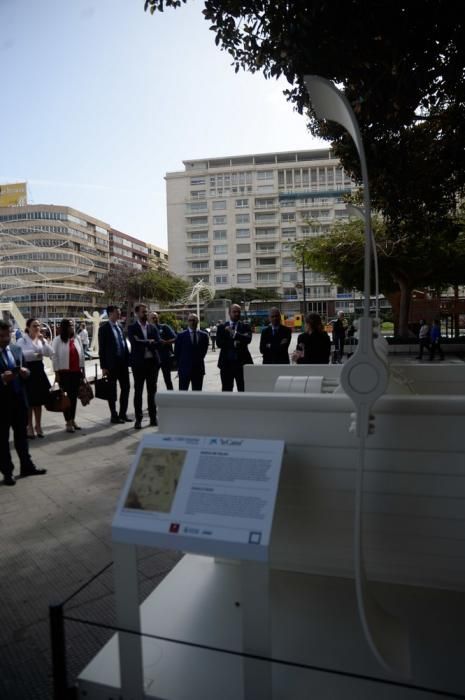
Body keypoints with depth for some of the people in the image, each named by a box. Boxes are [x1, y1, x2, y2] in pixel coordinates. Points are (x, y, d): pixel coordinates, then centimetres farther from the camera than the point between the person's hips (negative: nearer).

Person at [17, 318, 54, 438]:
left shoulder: (42, 339, 9)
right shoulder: (22, 341, -6)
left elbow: (50, 353, -3)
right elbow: (20, 355, -20)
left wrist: (43, 341, -12)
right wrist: (36, 354, -13)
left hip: (39, 370, 5)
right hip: (28, 371, -5)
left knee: (39, 400, 11)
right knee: (29, 401, 2)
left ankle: (38, 425, 21)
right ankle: (29, 426, 14)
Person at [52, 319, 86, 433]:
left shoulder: (77, 339, 9)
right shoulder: (58, 340, -5)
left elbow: (81, 355, 11)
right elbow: (55, 357, -7)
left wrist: (82, 370, 9)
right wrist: (56, 373, -10)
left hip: (76, 372, 4)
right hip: (64, 372, -4)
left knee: (74, 396, 10)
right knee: (66, 397, 0)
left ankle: (73, 420, 20)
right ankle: (68, 422, 7)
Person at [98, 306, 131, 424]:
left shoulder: (120, 327, 13)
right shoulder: (104, 328, -6)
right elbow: (101, 349, -8)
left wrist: (128, 360, 9)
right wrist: (103, 367, -12)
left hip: (123, 363, 6)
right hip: (111, 364, -6)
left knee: (125, 388, 8)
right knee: (112, 390, 4)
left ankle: (123, 413, 20)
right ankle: (114, 415, 13)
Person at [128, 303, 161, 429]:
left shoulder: (153, 327, 10)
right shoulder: (132, 328, 0)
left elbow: (158, 343, -2)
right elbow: (135, 343, -16)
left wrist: (144, 343, -12)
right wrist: (149, 342, -10)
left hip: (153, 362, 3)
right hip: (139, 363, -3)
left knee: (152, 391, 9)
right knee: (138, 391, 3)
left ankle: (153, 417, 17)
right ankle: (138, 419, 9)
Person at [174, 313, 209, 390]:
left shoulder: (204, 335, 5)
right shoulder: (181, 336, -3)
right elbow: (177, 352, 2)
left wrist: (199, 360, 8)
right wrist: (180, 365, 4)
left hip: (199, 369, 3)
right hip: (185, 369, -3)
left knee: (197, 392, 8)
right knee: (183, 391, -1)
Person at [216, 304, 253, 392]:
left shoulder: (245, 326, 5)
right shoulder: (222, 327, 7)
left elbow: (248, 339, -14)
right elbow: (219, 343, -5)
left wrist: (234, 333, -20)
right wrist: (233, 343, -13)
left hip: (242, 362, -1)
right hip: (226, 362, 1)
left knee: (243, 390, 3)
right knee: (226, 390, 7)